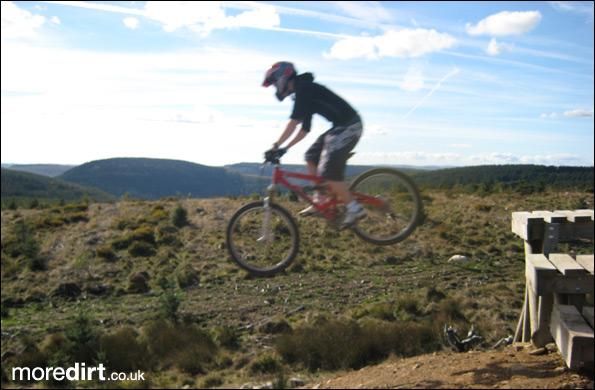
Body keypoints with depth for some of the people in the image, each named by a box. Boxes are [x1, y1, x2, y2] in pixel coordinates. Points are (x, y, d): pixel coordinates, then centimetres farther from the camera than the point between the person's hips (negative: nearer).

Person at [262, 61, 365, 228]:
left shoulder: (304, 89, -11)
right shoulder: (305, 92, 19)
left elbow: (293, 123, -18)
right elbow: (305, 129, 22)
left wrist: (276, 145, -15)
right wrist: (285, 148, 18)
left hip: (348, 126, -10)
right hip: (340, 127, 10)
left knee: (328, 172, -11)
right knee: (311, 157, 15)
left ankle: (354, 208, -1)